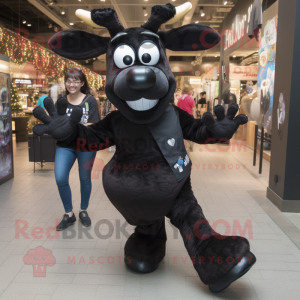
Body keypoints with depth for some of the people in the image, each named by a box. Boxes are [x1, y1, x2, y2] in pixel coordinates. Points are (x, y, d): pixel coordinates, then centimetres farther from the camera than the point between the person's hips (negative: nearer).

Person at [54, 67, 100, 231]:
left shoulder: (90, 101, -6)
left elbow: (92, 126, -13)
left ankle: (83, 211, 33)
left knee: (85, 178, 12)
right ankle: (69, 214, 11)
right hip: (65, 145, 2)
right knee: (60, 179, -10)